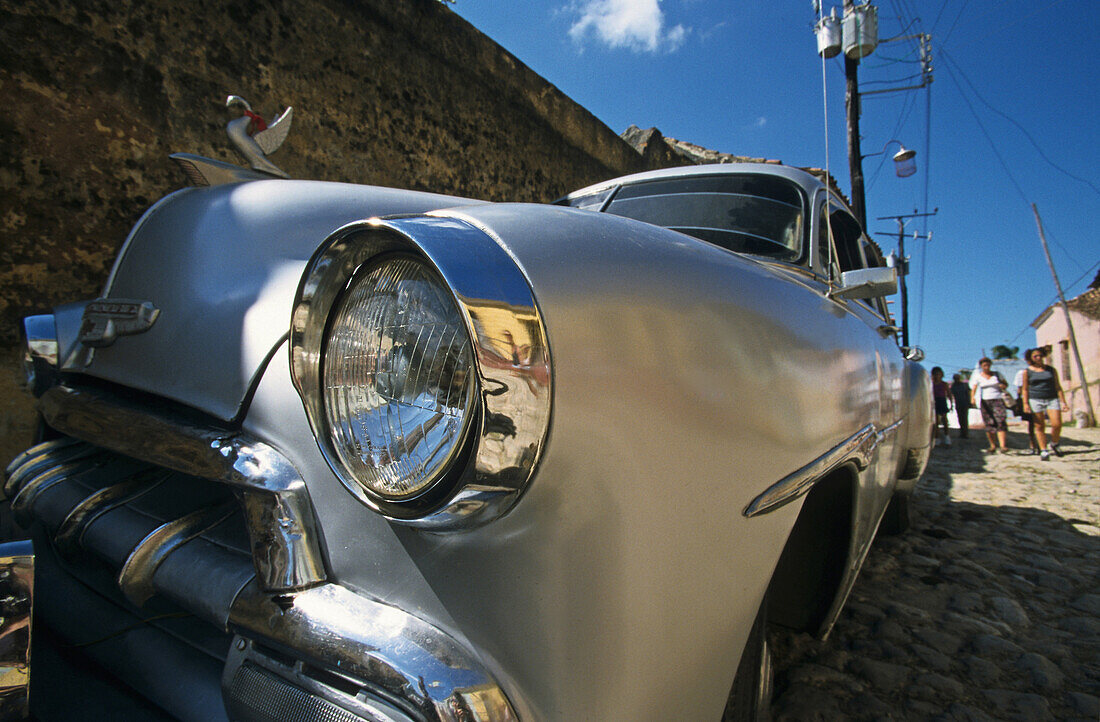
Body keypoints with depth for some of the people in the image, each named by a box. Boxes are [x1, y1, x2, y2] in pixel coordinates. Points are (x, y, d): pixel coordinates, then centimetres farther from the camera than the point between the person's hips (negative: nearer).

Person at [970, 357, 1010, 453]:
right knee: (989, 424, -1)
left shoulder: (997, 374, 11)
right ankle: (993, 445, 11)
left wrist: (1003, 386, -4)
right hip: (985, 401, 0)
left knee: (1001, 422, -14)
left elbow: (1006, 384, 20)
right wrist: (972, 398, -18)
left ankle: (1002, 446, -21)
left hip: (998, 399, 0)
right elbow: (973, 388, 1)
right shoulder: (977, 376, 7)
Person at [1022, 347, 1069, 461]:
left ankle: (1054, 444, 16)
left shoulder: (1051, 370, 9)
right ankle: (1044, 451, 6)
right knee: (1040, 427, -1)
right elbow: (1025, 389, 5)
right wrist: (1025, 403, -3)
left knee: (1057, 424, -11)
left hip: (1052, 399, 1)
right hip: (1035, 400, -1)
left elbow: (1058, 387, 11)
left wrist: (1063, 401, 4)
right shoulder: (1027, 371, 4)